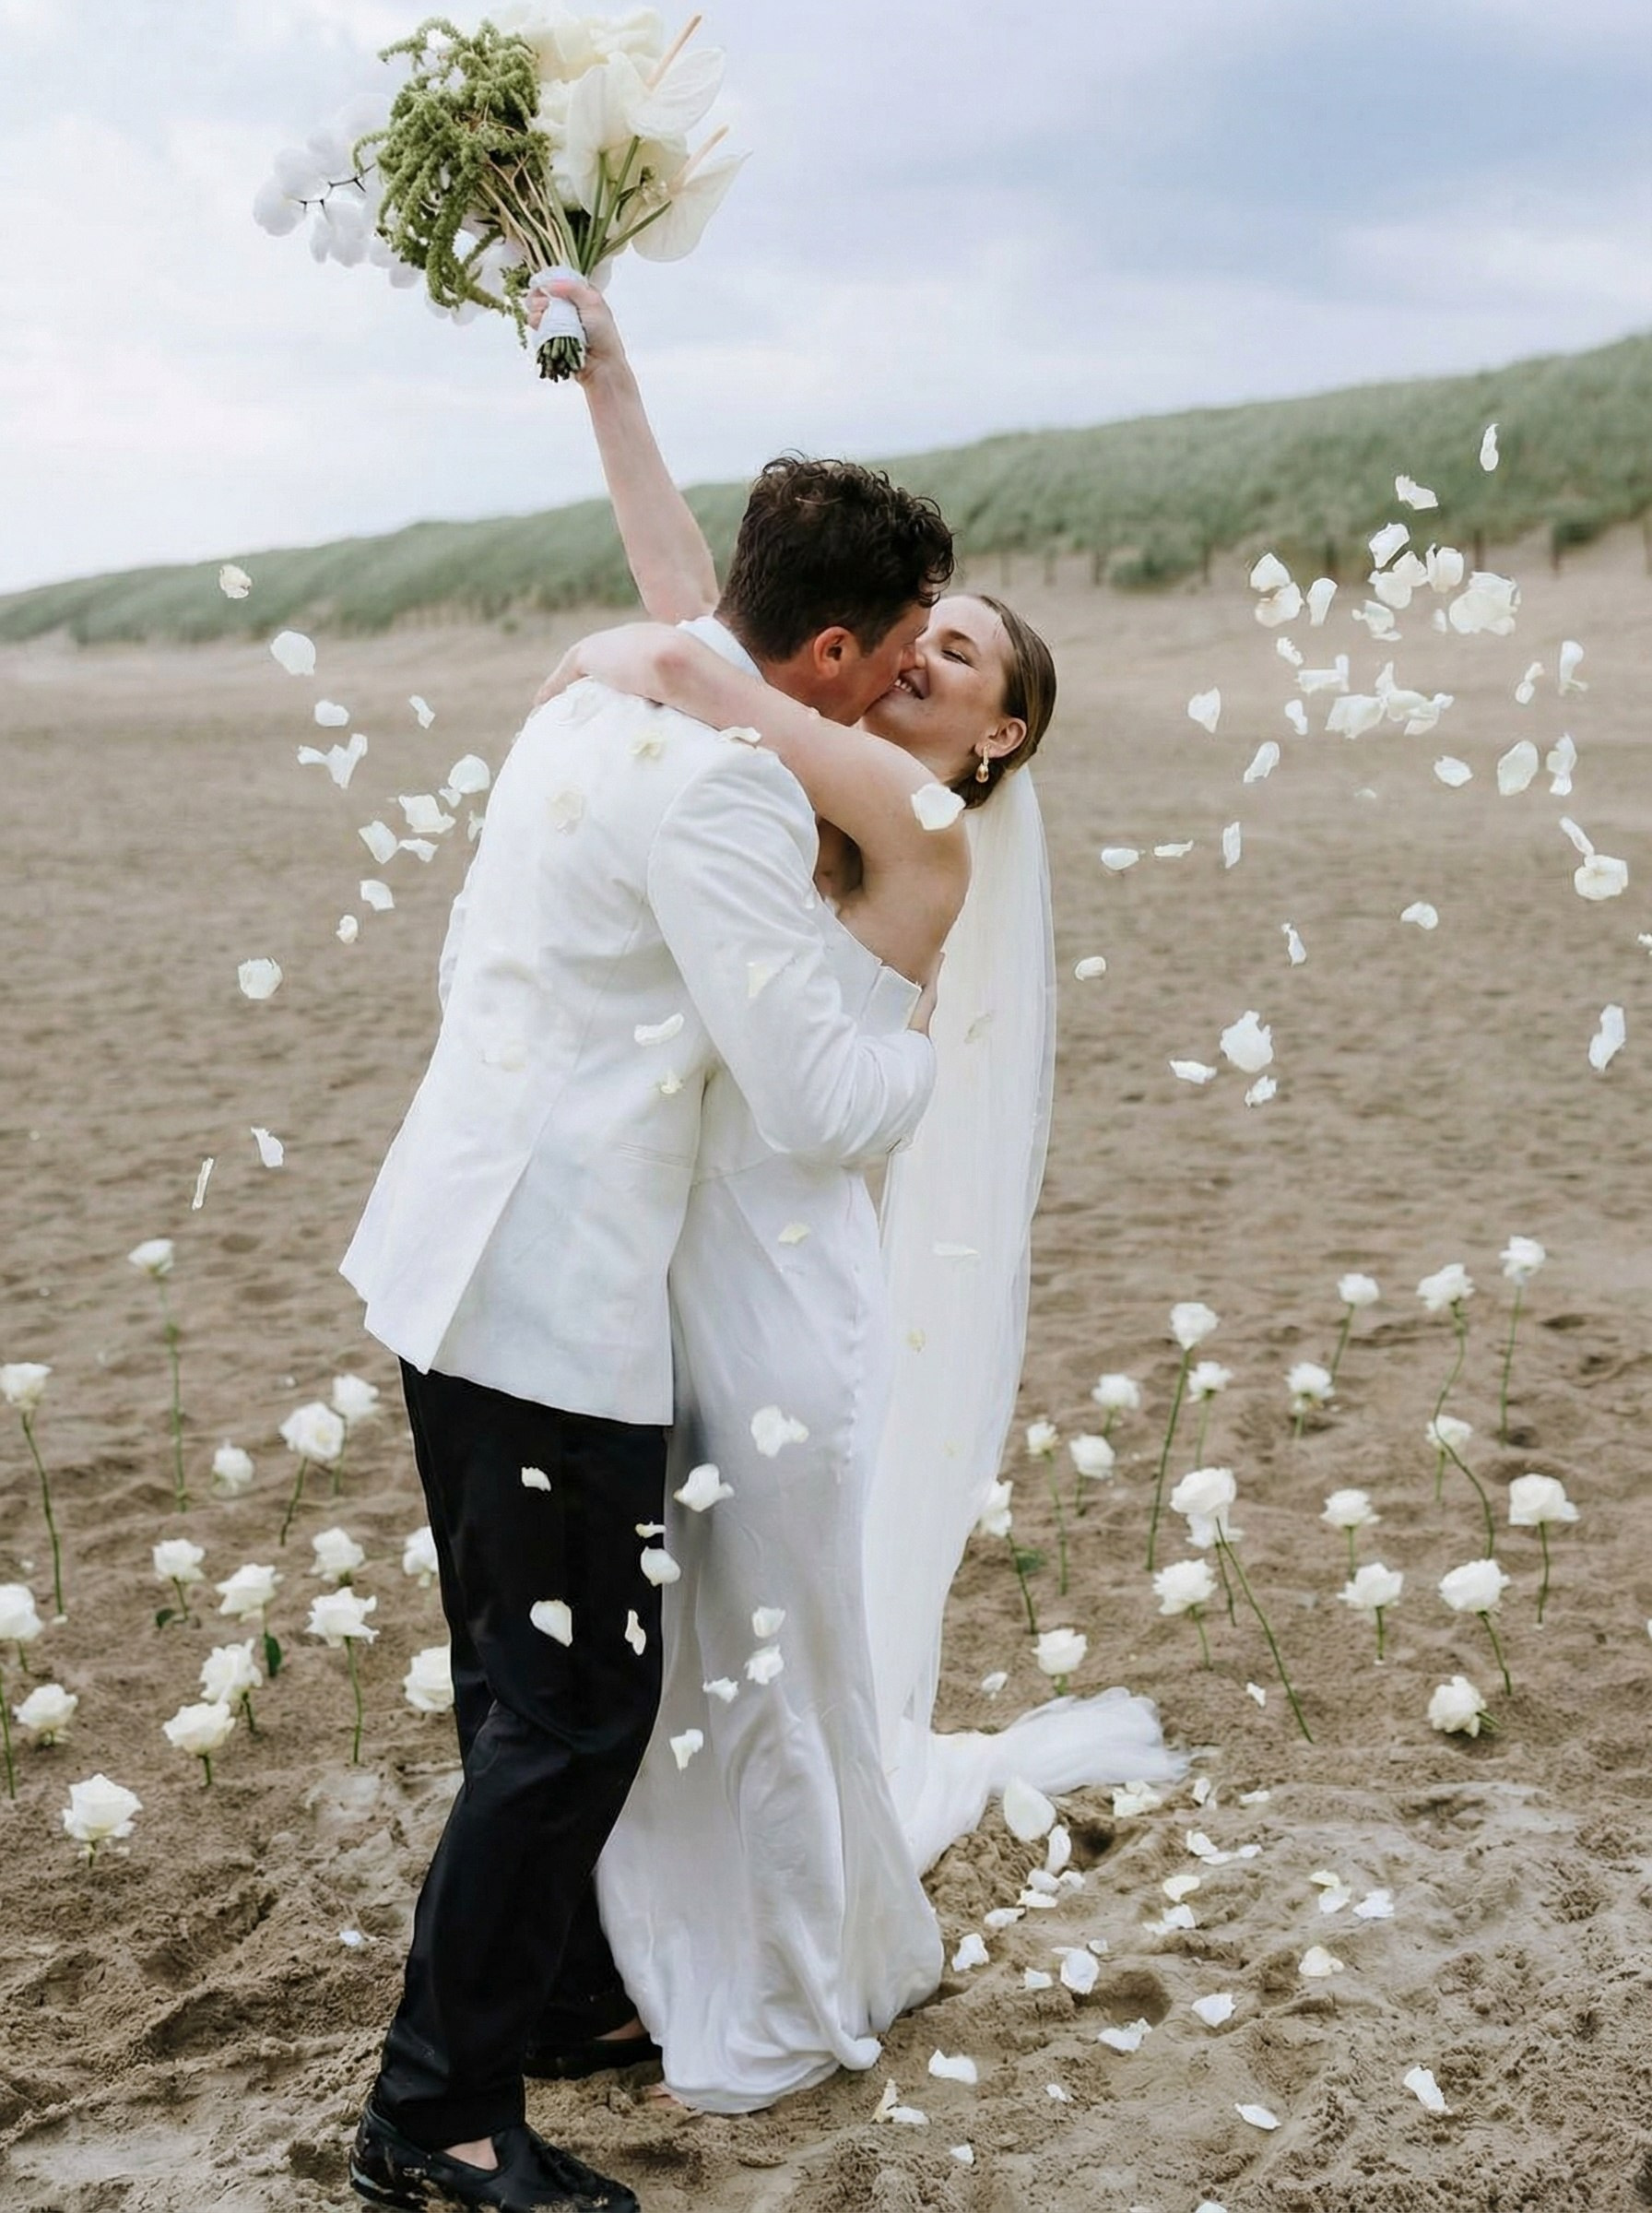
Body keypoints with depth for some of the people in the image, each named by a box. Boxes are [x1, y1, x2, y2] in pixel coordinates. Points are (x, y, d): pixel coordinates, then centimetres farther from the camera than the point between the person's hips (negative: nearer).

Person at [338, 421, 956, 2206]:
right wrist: (924, 1037, 0)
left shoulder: (595, 700, 10)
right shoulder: (725, 784, -21)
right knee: (574, 1709, 0)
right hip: (553, 1297, -10)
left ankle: (558, 1982, 40)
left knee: (529, 1682, 23)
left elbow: (472, 957, 20)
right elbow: (822, 1113, -20)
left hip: (456, 1243, 10)